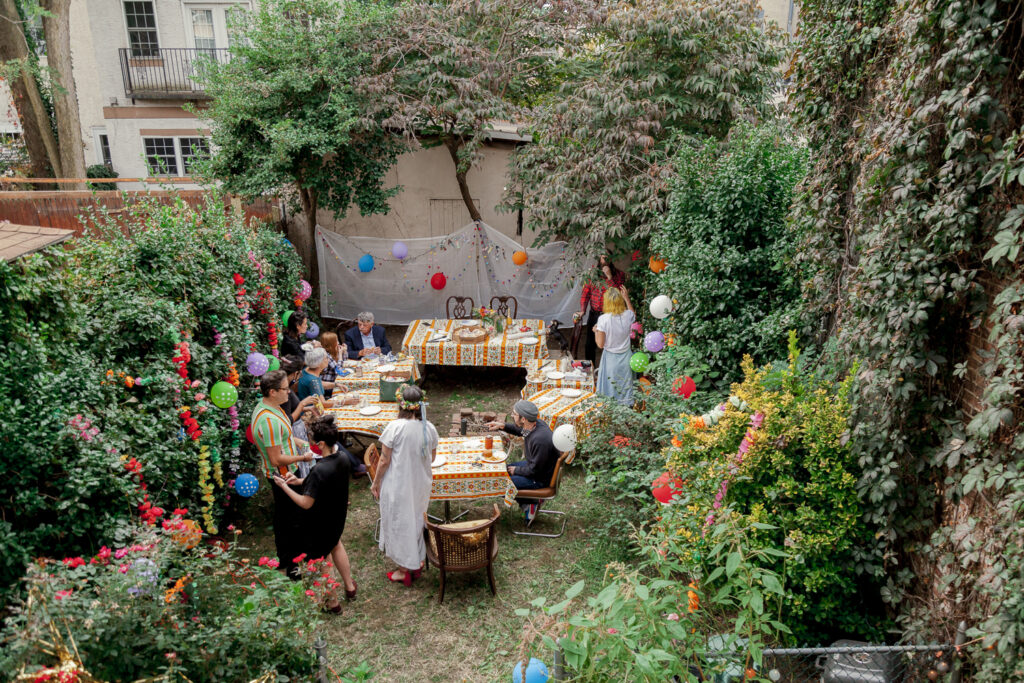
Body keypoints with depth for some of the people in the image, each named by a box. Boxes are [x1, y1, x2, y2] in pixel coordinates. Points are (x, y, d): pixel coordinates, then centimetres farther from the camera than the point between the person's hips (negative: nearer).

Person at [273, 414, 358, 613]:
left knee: (318, 559, 18)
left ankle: (332, 601, 34)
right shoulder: (342, 459, -12)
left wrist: (284, 487, -18)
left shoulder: (320, 471, -36)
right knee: (335, 544, 34)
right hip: (337, 517, 7)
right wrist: (300, 481, -4)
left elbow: (306, 503, -28)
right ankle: (350, 586, 48)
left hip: (319, 523, -7)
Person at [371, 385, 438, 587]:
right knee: (417, 520, 22)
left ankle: (404, 570, 23)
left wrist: (376, 483, -1)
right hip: (421, 485, 4)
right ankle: (418, 562, 36)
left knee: (399, 523, 11)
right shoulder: (429, 428, -7)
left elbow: (384, 461, -15)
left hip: (397, 485, -4)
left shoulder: (394, 427, -21)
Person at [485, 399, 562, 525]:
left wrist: (516, 470, -9)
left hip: (540, 479, -9)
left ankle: (529, 505, 5)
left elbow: (534, 471, -26)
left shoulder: (540, 440, -36)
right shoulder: (536, 423, -10)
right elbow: (519, 430, 16)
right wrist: (502, 426, 1)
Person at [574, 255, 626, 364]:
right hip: (594, 315, 4)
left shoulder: (619, 275, -6)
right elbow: (586, 293, 5)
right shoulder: (593, 274, 3)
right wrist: (582, 310, -7)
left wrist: (609, 277, -23)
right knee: (590, 344, 13)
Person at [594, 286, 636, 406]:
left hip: (610, 357, -2)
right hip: (625, 356, 2)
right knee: (625, 382, 20)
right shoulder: (627, 315, -14)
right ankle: (626, 403, 35)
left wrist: (596, 331, -1)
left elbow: (600, 344, -19)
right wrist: (626, 298, 18)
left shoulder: (603, 319, -24)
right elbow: (634, 315, 15)